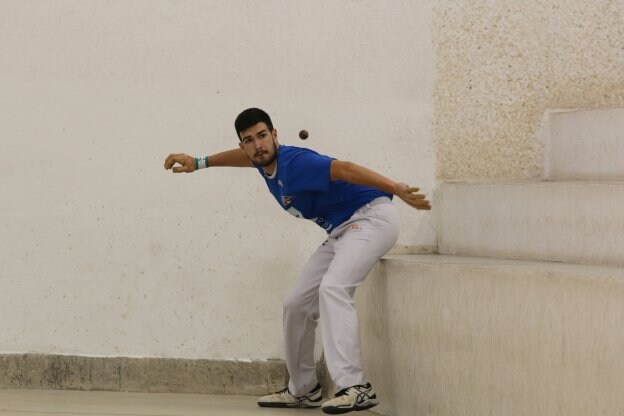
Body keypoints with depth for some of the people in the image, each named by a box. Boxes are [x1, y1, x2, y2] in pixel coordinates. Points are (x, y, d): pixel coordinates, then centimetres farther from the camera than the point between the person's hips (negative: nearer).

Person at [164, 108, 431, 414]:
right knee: (296, 304, 11)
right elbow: (246, 157, 31)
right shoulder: (265, 162, 5)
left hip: (371, 218, -10)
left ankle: (355, 388, -39)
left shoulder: (294, 163, -23)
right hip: (340, 232, 10)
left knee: (332, 288, -31)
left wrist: (397, 190, -48)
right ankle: (303, 390, 26)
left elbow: (344, 170, -36)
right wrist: (199, 163, 37)